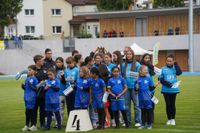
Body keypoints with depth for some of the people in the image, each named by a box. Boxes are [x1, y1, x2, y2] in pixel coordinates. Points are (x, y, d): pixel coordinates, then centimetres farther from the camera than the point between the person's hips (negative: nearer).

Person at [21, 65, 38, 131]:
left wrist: (31, 86, -25)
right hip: (27, 97, 7)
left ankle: (34, 126, 7)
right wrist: (23, 87, -3)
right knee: (27, 111, 11)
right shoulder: (27, 79, 10)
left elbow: (36, 88, -13)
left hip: (32, 97, -7)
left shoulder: (34, 79, -11)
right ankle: (27, 125, 18)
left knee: (31, 110, -2)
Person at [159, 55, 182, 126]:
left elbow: (179, 72, -15)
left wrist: (176, 64, -9)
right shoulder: (163, 69, 1)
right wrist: (166, 83, -16)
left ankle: (173, 119, 16)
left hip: (174, 89, 1)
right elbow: (161, 79, -1)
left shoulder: (175, 68, 4)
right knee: (168, 104, 5)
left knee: (173, 104, 6)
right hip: (166, 90, 0)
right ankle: (169, 119, 14)